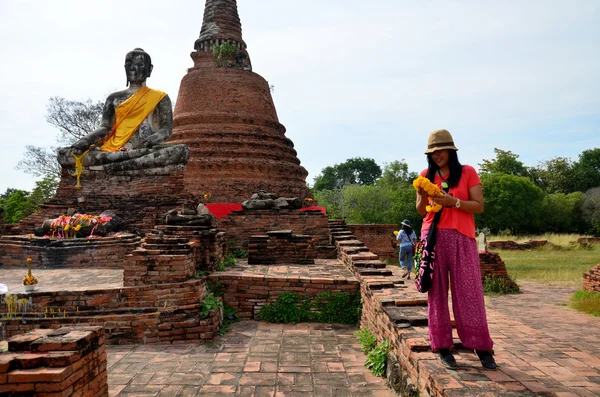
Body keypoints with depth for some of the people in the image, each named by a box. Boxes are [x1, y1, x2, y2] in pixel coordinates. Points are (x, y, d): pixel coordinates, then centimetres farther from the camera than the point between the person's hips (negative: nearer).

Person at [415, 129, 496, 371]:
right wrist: (424, 196, -10)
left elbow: (479, 206, -1)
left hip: (462, 237, -2)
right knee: (437, 291, 1)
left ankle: (481, 347, 8)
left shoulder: (467, 172, 5)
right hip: (433, 236, 2)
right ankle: (443, 347, 8)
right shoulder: (426, 175, 11)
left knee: (469, 291, -3)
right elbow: (420, 211, 10)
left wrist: (453, 201, -15)